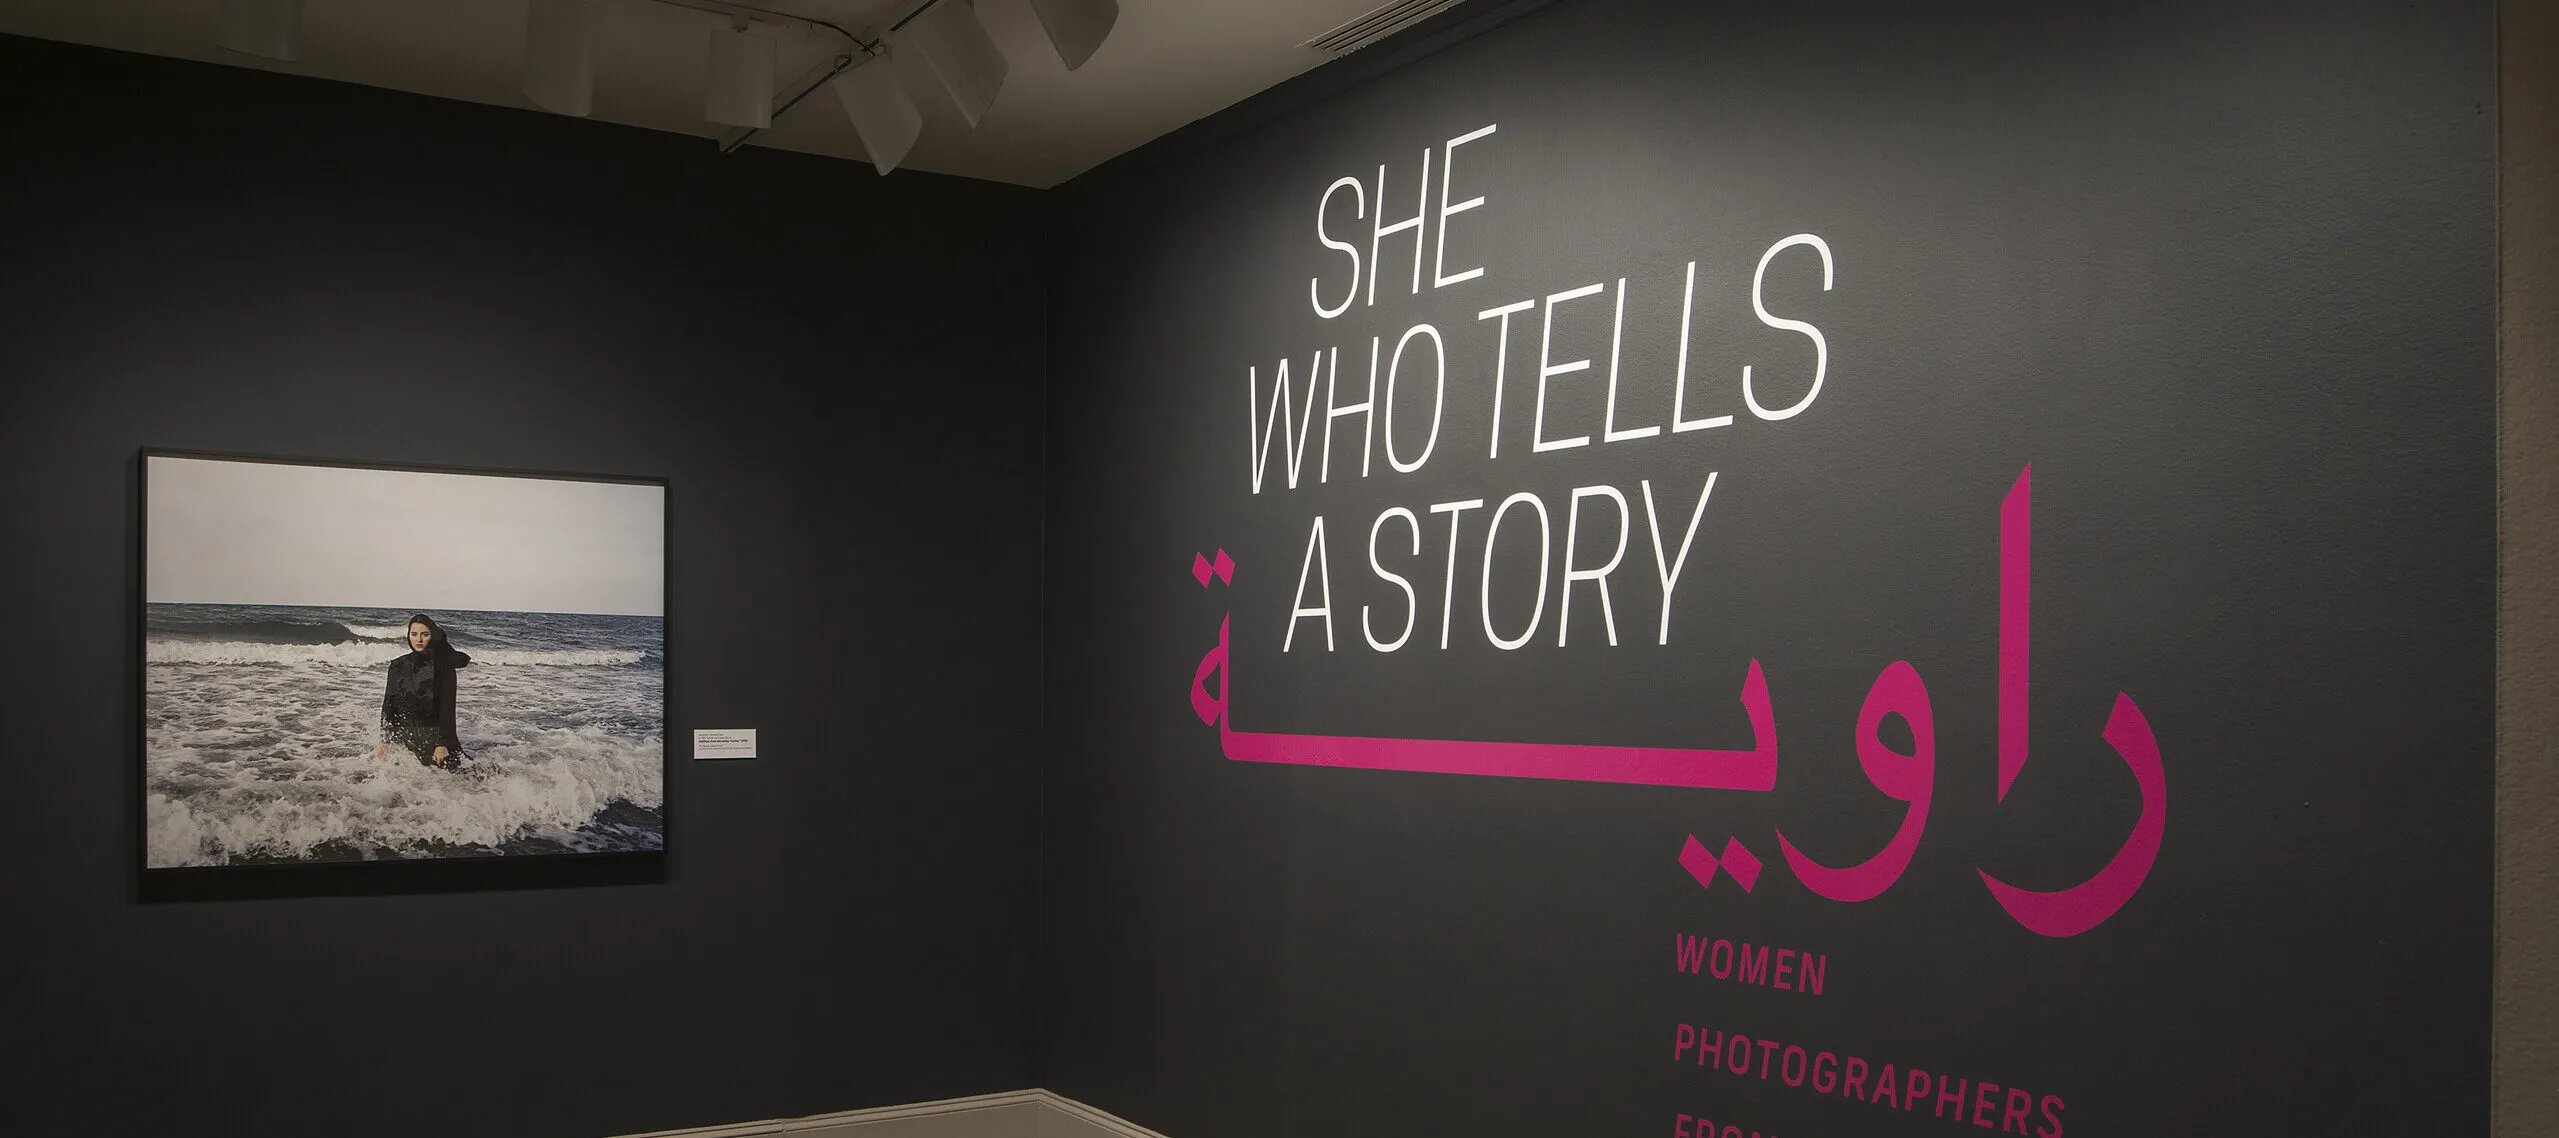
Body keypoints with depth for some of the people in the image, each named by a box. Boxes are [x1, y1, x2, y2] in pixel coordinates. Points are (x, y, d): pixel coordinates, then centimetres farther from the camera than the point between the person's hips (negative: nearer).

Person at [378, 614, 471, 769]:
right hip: (402, 735, 3)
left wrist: (443, 744, -13)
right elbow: (388, 704, 7)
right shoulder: (398, 665, 6)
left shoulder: (444, 667, -4)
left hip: (433, 735, -3)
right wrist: (385, 742, 1)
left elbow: (447, 708, -6)